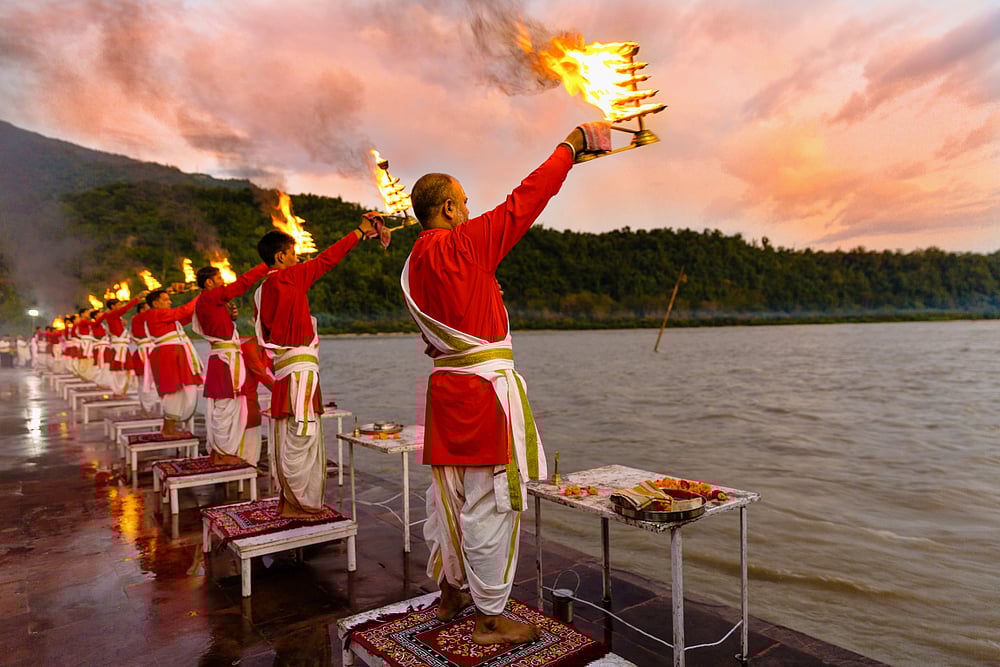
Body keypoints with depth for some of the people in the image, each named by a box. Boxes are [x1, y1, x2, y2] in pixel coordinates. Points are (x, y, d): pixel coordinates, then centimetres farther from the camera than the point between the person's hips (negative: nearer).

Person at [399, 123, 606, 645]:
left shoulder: (413, 265, 11)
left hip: (446, 386, 9)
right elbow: (524, 202, -10)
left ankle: (449, 594, 35)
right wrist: (574, 141, 1)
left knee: (450, 496, 18)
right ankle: (489, 620, 14)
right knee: (489, 504, 1)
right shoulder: (462, 245, -13)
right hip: (485, 390, -9)